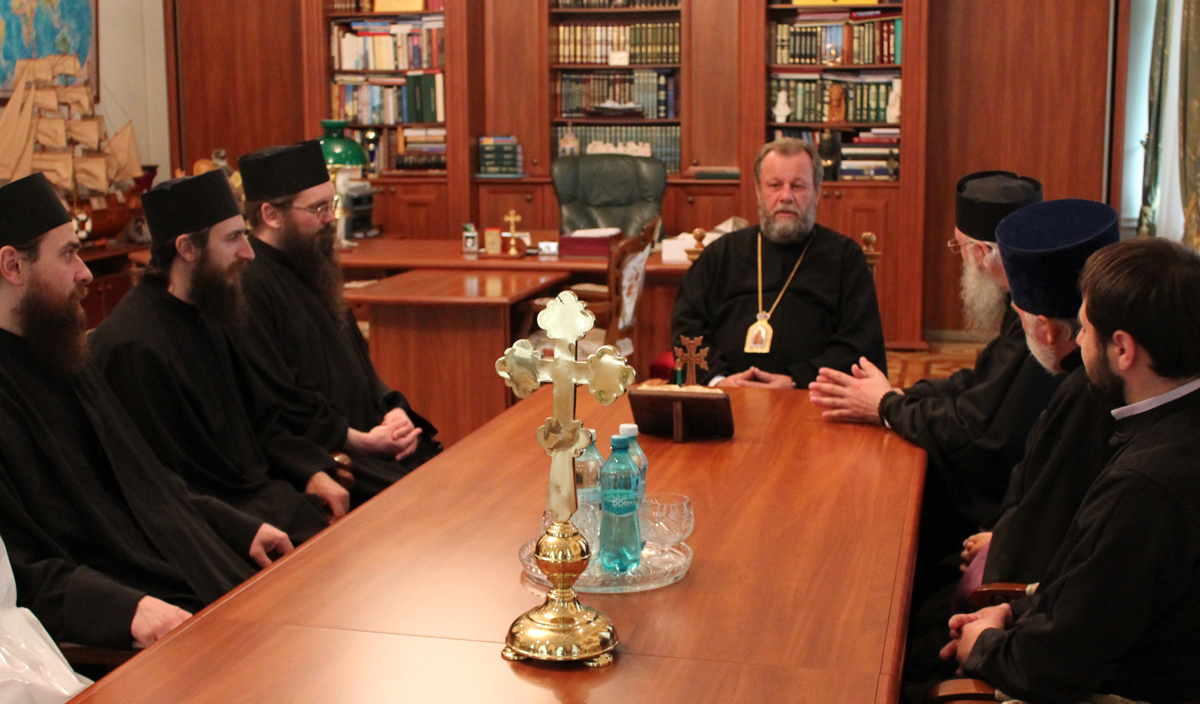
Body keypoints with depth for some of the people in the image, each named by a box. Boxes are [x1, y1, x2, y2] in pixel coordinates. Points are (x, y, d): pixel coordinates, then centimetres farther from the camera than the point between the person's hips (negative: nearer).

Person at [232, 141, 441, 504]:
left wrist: (394, 409, 4)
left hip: (365, 438, 9)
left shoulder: (310, 272, 17)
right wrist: (361, 442, -15)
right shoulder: (247, 286, -15)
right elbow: (277, 412, -18)